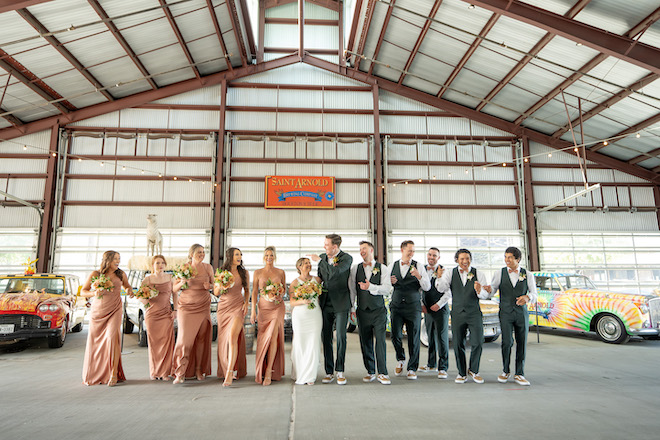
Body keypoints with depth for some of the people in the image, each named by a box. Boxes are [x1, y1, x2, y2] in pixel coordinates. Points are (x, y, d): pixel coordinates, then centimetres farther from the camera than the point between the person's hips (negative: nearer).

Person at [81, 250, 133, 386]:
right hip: (97, 312, 0)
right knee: (95, 342, 5)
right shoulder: (95, 274, -1)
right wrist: (94, 293, -14)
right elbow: (83, 291, 6)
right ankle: (93, 375, 25)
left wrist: (129, 290, 0)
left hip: (114, 311, 0)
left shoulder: (121, 274, 4)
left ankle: (114, 374, -12)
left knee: (112, 337, -17)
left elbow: (127, 285, 22)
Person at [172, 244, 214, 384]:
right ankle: (180, 373, -4)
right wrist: (182, 283, -15)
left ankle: (199, 370, 14)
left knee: (201, 337, 2)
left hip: (203, 306, 2)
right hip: (186, 306, -2)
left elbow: (214, 284, 14)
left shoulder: (208, 267, 4)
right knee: (185, 337, -9)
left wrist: (209, 286, -8)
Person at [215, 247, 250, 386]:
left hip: (238, 307, -2)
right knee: (223, 339, 6)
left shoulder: (244, 273, 5)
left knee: (232, 336, -17)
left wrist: (246, 303, -1)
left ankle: (230, 374, -17)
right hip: (223, 307, 2)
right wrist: (220, 285, -12)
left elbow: (247, 291, 14)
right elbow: (216, 292, 8)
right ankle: (229, 369, 24)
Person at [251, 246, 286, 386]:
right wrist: (253, 311, -2)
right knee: (263, 338, 2)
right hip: (263, 307, 1)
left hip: (277, 307, -1)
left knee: (273, 336, -13)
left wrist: (280, 297, -10)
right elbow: (254, 292, 4)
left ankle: (269, 372, -10)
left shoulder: (281, 272, 6)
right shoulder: (258, 272, 6)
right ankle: (261, 371, 18)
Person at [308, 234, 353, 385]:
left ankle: (340, 371, 10)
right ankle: (329, 372, 13)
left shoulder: (347, 258, -8)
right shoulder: (322, 258, 10)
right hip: (325, 304, 5)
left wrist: (320, 260, -17)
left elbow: (335, 272, -25)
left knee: (341, 337, -4)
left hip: (341, 304, -4)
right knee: (326, 338, 4)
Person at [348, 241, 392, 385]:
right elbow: (351, 289, 9)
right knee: (365, 342, 6)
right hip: (362, 311, 2)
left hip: (379, 310, -2)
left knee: (381, 340, -6)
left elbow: (387, 288, -8)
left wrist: (370, 287, -21)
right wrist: (350, 308, 6)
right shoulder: (355, 269, 7)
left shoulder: (383, 268, 1)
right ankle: (370, 372, 19)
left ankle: (382, 373, 3)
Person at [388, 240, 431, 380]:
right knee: (395, 336, -3)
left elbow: (427, 287, -4)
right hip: (396, 306, 2)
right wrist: (390, 282, -8)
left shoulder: (418, 266, 2)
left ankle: (412, 369, 15)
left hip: (413, 307, -1)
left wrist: (419, 276, -21)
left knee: (414, 338, 1)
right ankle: (400, 359, 26)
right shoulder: (393, 266, 9)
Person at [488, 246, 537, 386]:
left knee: (521, 343, 3)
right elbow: (492, 289, 0)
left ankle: (519, 375, 15)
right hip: (505, 312, -1)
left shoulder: (528, 275, 6)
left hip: (522, 313, 1)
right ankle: (505, 371, 11)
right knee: (507, 342, -10)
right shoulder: (500, 274, 6)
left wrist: (527, 297, -20)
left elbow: (534, 294, 3)